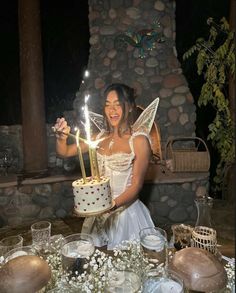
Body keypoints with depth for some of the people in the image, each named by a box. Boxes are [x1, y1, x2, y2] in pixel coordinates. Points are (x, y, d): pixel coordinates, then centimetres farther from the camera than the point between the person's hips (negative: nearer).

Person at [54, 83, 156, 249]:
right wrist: (62, 137, -13)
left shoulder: (139, 140, -12)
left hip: (125, 210, -4)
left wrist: (113, 204, -26)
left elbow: (136, 185, -13)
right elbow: (64, 152, 7)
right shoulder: (100, 137, 3)